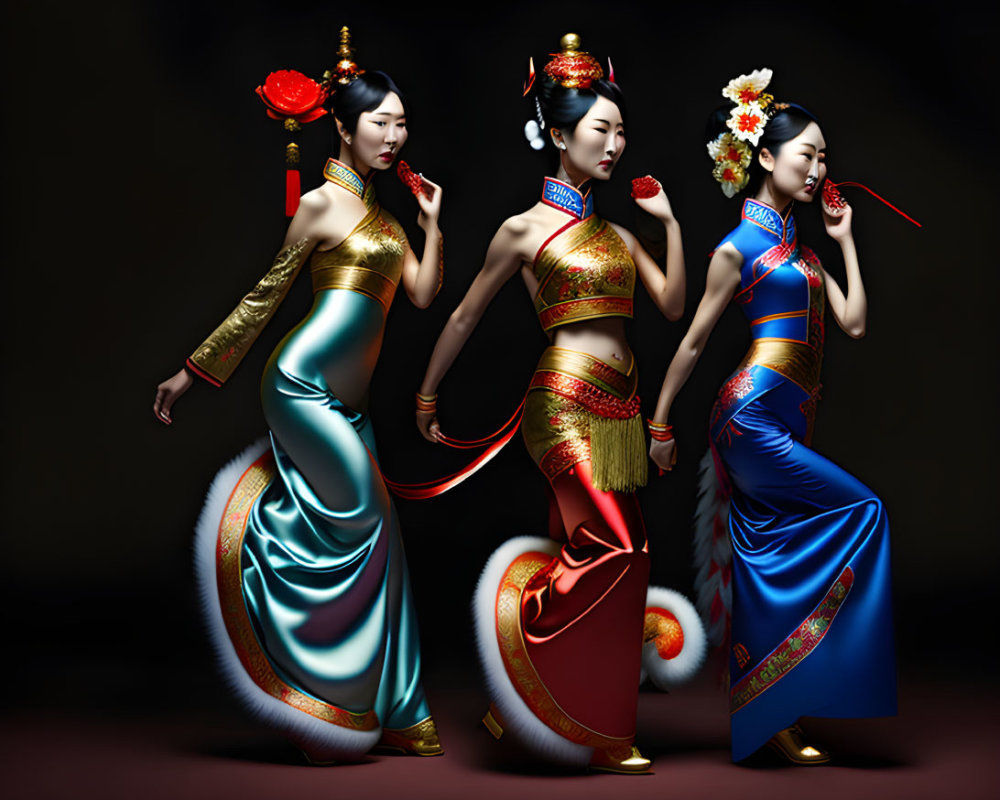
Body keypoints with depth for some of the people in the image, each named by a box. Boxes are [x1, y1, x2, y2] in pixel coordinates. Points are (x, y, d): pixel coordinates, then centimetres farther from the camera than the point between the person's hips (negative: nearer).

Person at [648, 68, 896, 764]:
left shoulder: (801, 247, 18)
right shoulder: (738, 247, -5)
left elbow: (854, 323, 10)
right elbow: (694, 342, -2)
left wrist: (846, 240, 13)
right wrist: (660, 425, 0)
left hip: (791, 421, 7)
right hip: (753, 414, -7)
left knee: (774, 564, 7)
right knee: (862, 510, -11)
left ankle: (769, 719, 11)